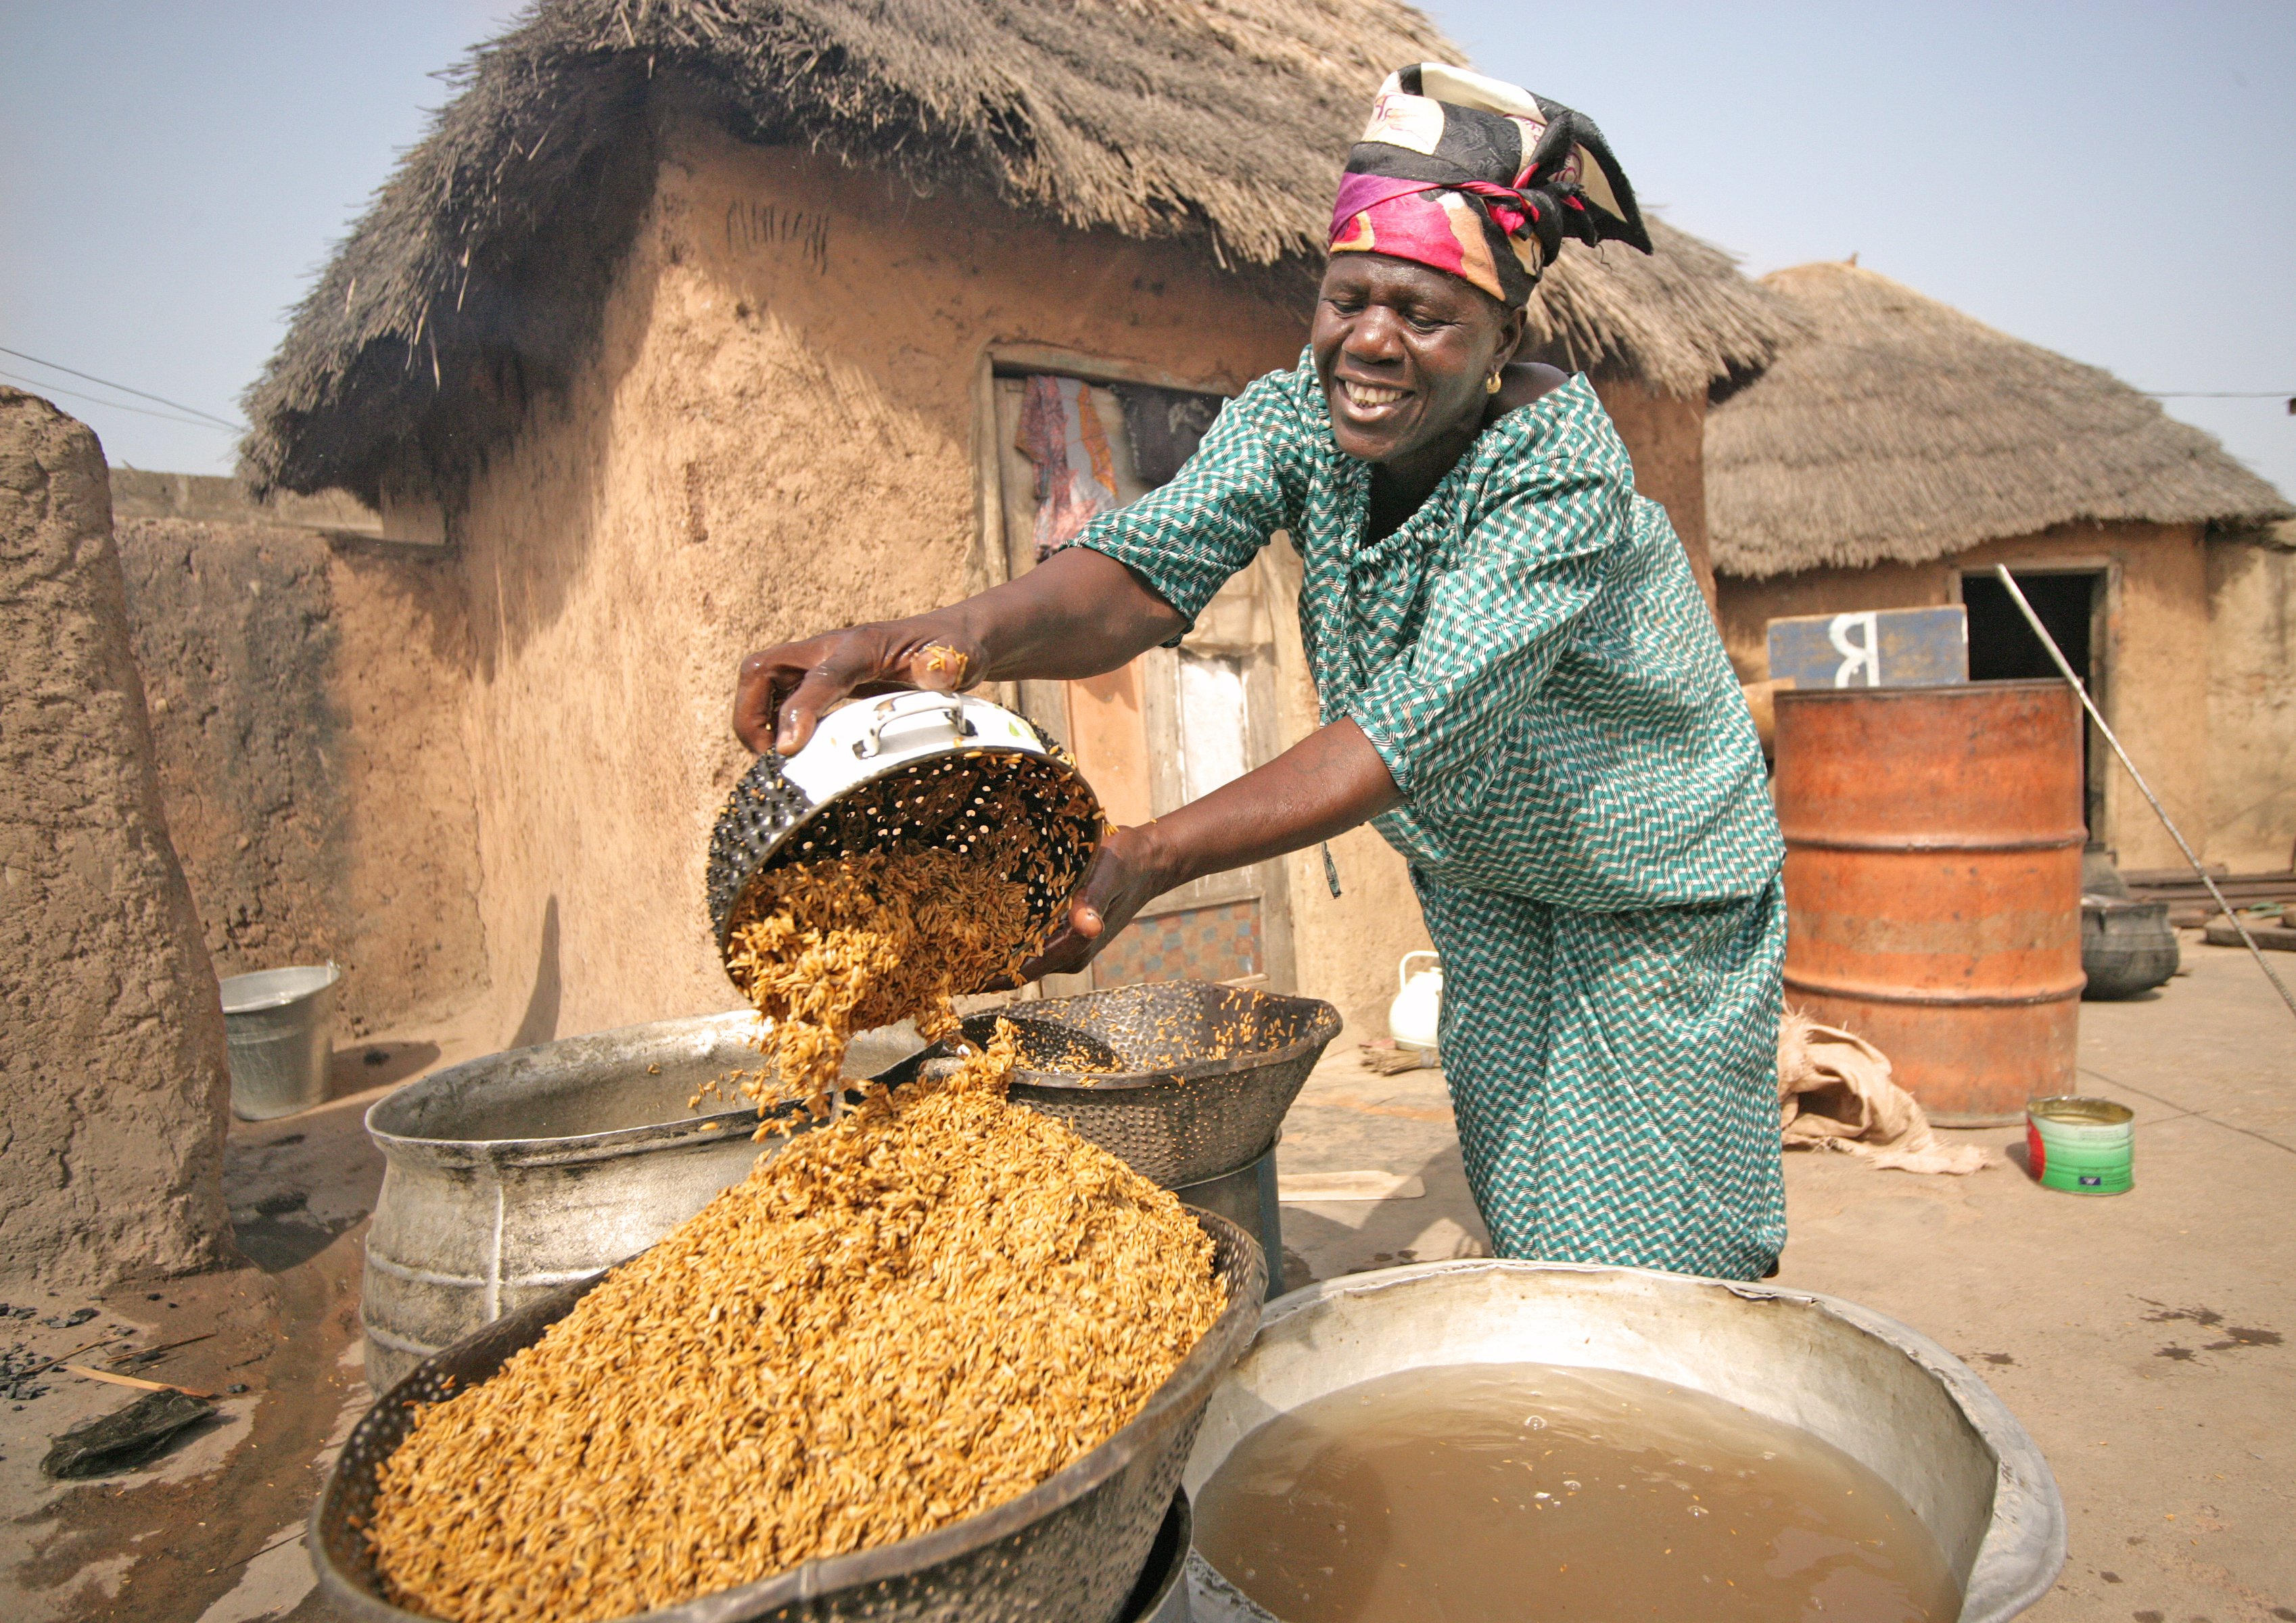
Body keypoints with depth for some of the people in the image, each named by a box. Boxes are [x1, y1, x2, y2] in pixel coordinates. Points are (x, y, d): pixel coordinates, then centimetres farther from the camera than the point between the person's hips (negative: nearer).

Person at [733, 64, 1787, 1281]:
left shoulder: (1563, 475, -32)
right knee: (1522, 1209, 15)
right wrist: (941, 642, -52)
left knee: (1647, 1239, 5)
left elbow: (1414, 725, -41)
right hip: (1479, 874, 4)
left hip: (1650, 888, -4)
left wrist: (1146, 859, -51)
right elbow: (1152, 563, -31)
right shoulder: (1295, 416, -15)